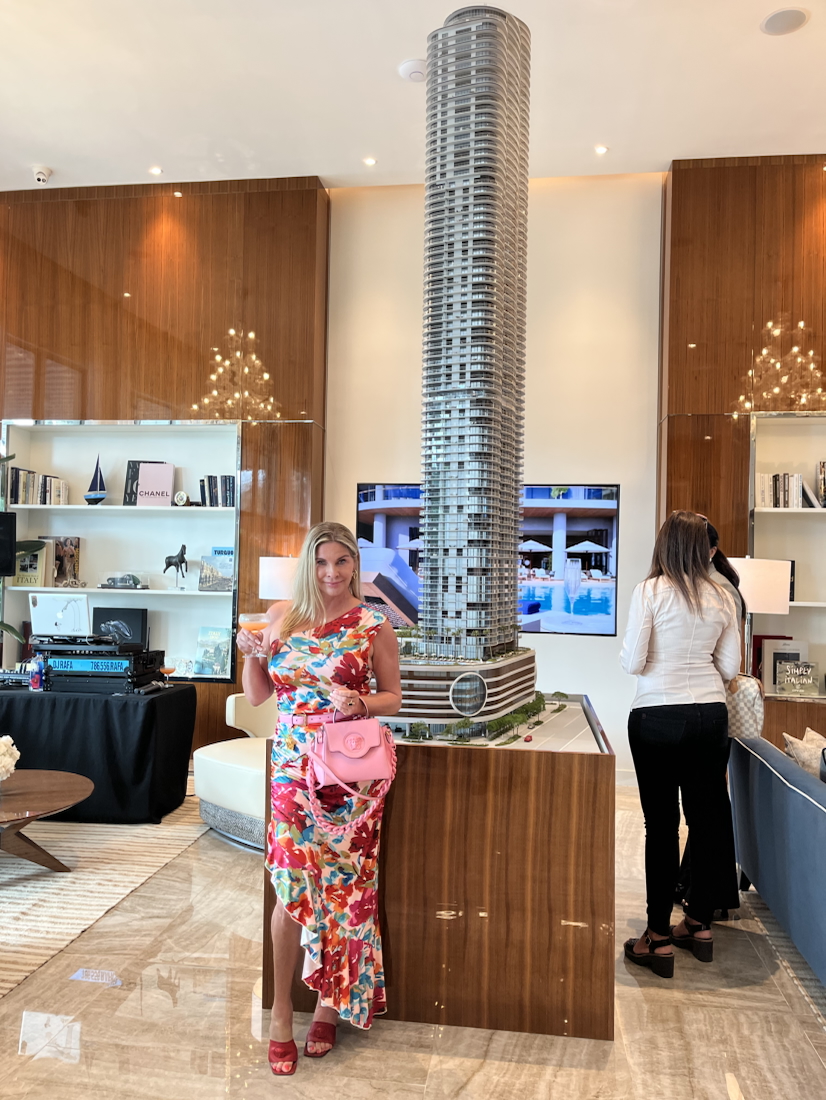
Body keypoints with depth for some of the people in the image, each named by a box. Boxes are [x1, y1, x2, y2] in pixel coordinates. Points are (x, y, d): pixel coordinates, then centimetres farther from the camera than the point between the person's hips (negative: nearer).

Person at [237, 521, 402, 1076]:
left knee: (344, 883, 7)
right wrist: (251, 652, -8)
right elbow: (257, 695, 9)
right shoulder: (281, 616, 4)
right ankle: (281, 1013, 21)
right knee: (292, 887, 2)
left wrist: (361, 704, -17)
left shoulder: (373, 623, -3)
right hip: (294, 764, 2)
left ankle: (333, 1003, 29)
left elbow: (393, 697, 3)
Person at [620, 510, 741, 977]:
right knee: (707, 818, 14)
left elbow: (632, 663, -11)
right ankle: (701, 924, 28)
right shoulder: (722, 598, 3)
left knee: (661, 824, 2)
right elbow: (730, 667, 7)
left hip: (657, 717, -4)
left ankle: (659, 938, 10)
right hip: (711, 716, 5)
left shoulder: (650, 592, -11)